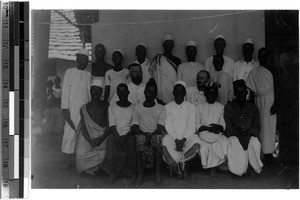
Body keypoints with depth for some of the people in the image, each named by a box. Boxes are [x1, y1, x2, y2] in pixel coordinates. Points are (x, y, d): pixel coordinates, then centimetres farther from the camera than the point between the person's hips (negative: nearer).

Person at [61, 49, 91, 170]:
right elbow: (65, 91, -2)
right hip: (73, 109, -4)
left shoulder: (88, 74, 13)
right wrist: (65, 109, -8)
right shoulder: (69, 72, 1)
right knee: (70, 133, -6)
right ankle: (68, 161, 1)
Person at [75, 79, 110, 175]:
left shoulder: (106, 106, 11)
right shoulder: (84, 108, 14)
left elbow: (109, 126, 2)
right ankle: (87, 168, 1)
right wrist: (90, 140, -15)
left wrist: (101, 139, -16)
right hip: (88, 135, 1)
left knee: (103, 153, -29)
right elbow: (83, 127, 3)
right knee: (81, 152, -25)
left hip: (103, 135, -1)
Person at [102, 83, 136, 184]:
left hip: (129, 135, -1)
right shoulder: (112, 107, 11)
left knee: (131, 141, -34)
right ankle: (113, 172, -24)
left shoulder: (134, 107, 9)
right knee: (111, 141, -32)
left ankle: (132, 172, -22)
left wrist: (125, 137, -16)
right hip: (116, 135, 1)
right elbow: (112, 126, 2)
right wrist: (118, 138, -17)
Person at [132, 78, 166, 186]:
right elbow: (135, 126, 6)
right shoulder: (137, 107, 14)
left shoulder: (161, 108, 11)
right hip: (142, 133, 1)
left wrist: (151, 136, -18)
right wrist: (145, 135, -11)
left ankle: (158, 174, -37)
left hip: (156, 134, -1)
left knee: (157, 139, -36)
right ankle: (140, 174, -36)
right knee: (140, 140, -35)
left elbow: (160, 128, -1)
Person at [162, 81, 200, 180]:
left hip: (187, 135, 0)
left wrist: (183, 140, -17)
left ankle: (176, 164, -13)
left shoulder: (191, 107, 11)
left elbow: (191, 126, 1)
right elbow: (168, 126, 1)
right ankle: (184, 166, -14)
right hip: (172, 136, 0)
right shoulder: (168, 107, 12)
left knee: (196, 144, -34)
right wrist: (176, 140, -15)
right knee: (165, 143, -36)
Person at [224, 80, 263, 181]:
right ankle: (239, 170, -23)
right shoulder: (228, 108, 11)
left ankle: (255, 168, -14)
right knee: (235, 144, -34)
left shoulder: (253, 108, 15)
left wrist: (248, 135, -13)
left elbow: (256, 126, 7)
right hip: (234, 135, -1)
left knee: (254, 143, -32)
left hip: (249, 135, 1)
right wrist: (238, 135, -16)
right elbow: (228, 127, 1)